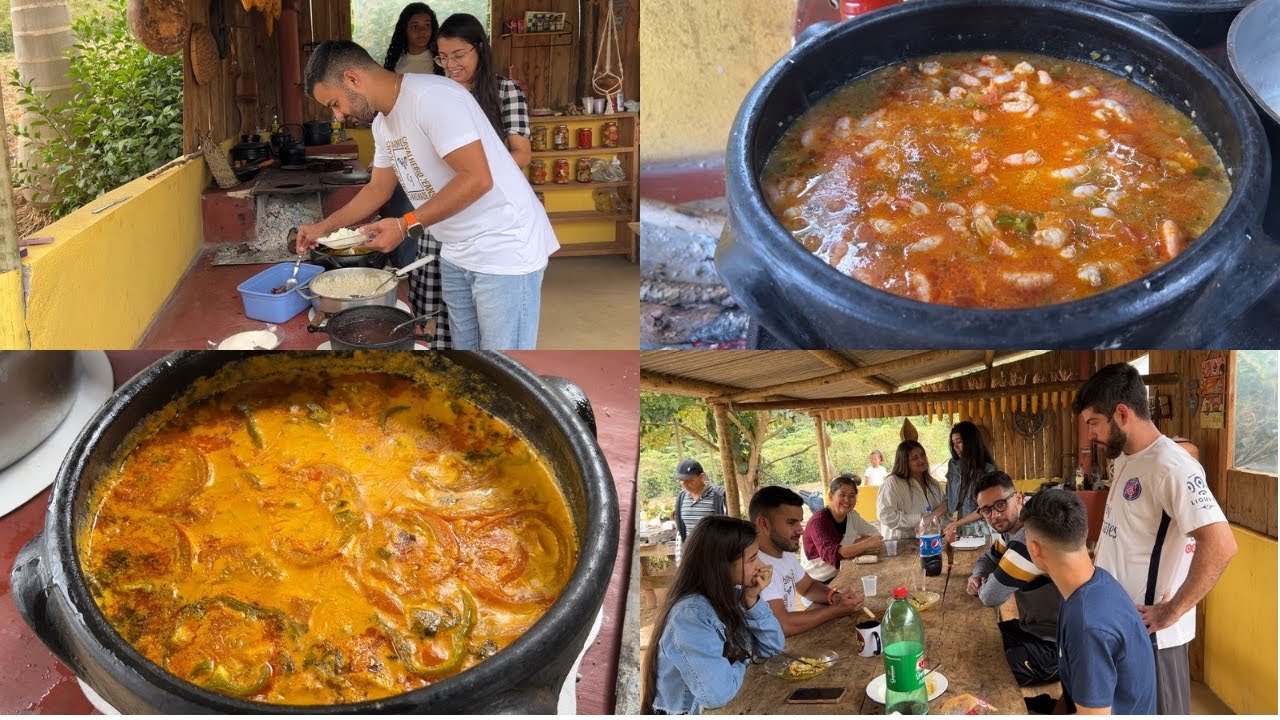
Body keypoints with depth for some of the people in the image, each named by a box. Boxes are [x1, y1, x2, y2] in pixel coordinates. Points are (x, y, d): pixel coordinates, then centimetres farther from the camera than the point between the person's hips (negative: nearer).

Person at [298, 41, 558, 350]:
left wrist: (407, 226, -25)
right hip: (457, 253, 9)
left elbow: (477, 179, -27)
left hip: (505, 249, -9)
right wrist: (324, 226, 18)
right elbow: (378, 188, 24)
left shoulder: (432, 97, -22)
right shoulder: (383, 122, 9)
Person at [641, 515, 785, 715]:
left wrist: (751, 600, -11)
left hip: (732, 706, 7)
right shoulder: (691, 615, -25)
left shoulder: (731, 594, -1)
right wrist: (741, 663, -14)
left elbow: (772, 647, 2)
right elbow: (718, 694, -33)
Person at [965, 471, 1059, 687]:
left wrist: (982, 587, -1)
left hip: (1052, 645, -10)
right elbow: (988, 558, 25)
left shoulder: (1031, 538, -28)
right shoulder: (1011, 530, 5)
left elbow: (991, 597, -24)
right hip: (1031, 628, 10)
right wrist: (976, 576, 2)